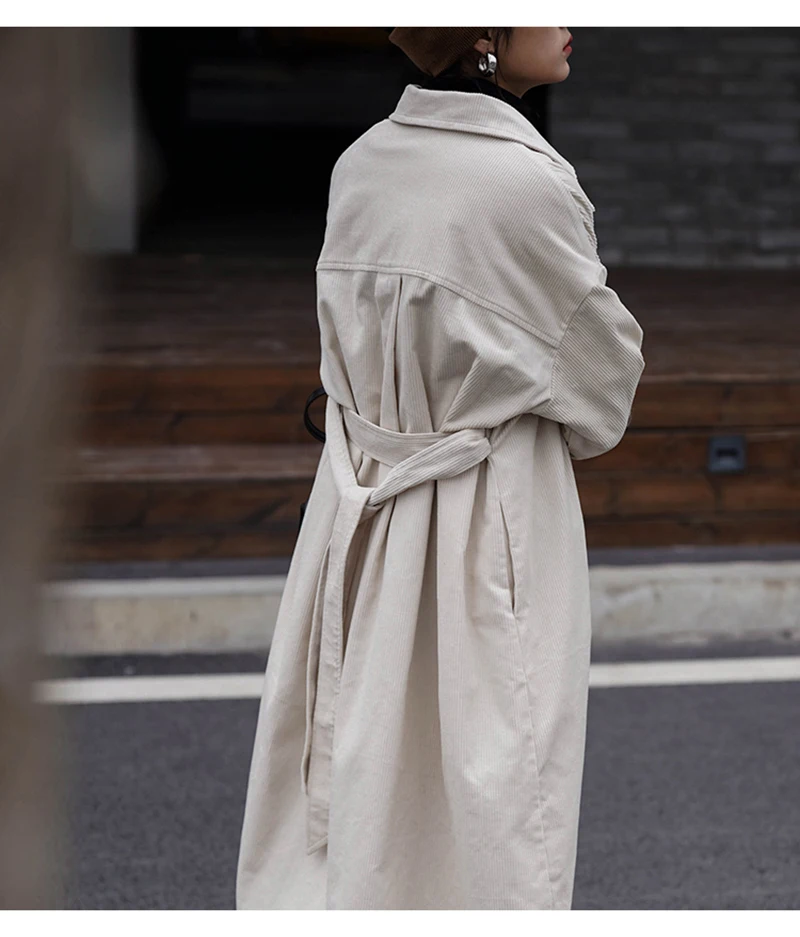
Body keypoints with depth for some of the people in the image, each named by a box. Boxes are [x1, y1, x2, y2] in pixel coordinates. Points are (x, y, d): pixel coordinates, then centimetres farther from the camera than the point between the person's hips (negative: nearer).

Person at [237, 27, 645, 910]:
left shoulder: (357, 164, 0)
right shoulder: (528, 184, -19)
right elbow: (606, 359, -7)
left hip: (362, 497, 6)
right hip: (492, 512, -6)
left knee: (356, 749, 15)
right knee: (496, 769, 5)